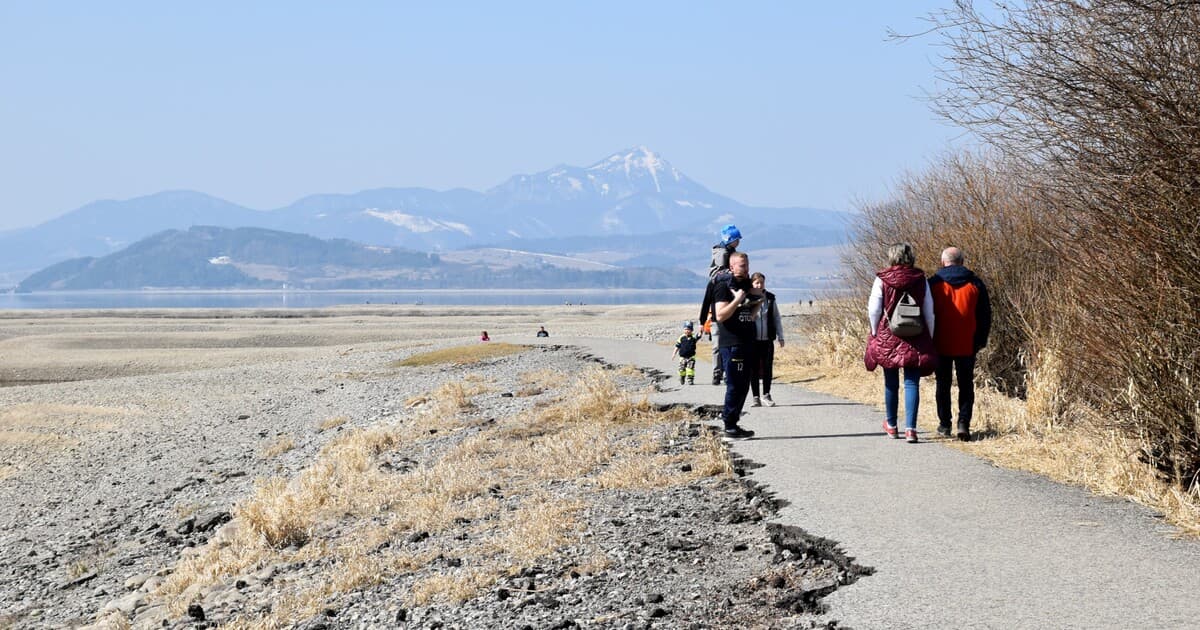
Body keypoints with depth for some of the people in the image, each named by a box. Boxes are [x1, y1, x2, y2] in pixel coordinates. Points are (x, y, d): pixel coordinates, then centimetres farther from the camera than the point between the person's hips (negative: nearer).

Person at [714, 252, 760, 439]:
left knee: (743, 386, 10)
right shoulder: (724, 287, -7)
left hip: (747, 344, 9)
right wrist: (737, 300, -19)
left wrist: (758, 304, 8)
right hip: (732, 344, -9)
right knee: (735, 386, -8)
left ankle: (732, 423, 16)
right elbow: (720, 315, -17)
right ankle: (730, 427, -4)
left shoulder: (747, 287, 19)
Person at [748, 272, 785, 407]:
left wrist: (780, 336, 8)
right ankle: (756, 398, 10)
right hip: (753, 340, -2)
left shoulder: (770, 298, 5)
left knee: (768, 368, 2)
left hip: (767, 340, 2)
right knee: (754, 369, 3)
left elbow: (777, 318, 11)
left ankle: (766, 395, 16)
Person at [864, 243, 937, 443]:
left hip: (888, 338, 0)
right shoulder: (921, 280, -1)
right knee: (912, 383, 1)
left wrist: (875, 333, 9)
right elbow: (929, 311, 3)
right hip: (916, 340, 0)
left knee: (891, 382, 13)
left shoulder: (882, 280, -6)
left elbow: (874, 310, -4)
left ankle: (891, 425, 27)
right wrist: (930, 337, 12)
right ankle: (910, 428, -9)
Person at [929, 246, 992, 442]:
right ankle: (963, 423, -6)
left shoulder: (934, 284, -3)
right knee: (966, 385, 7)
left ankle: (945, 424, 16)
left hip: (941, 345, -1)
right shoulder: (975, 284, 1)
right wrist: (981, 340, 13)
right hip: (967, 345, 1)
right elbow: (985, 315, 4)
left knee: (943, 383, 12)